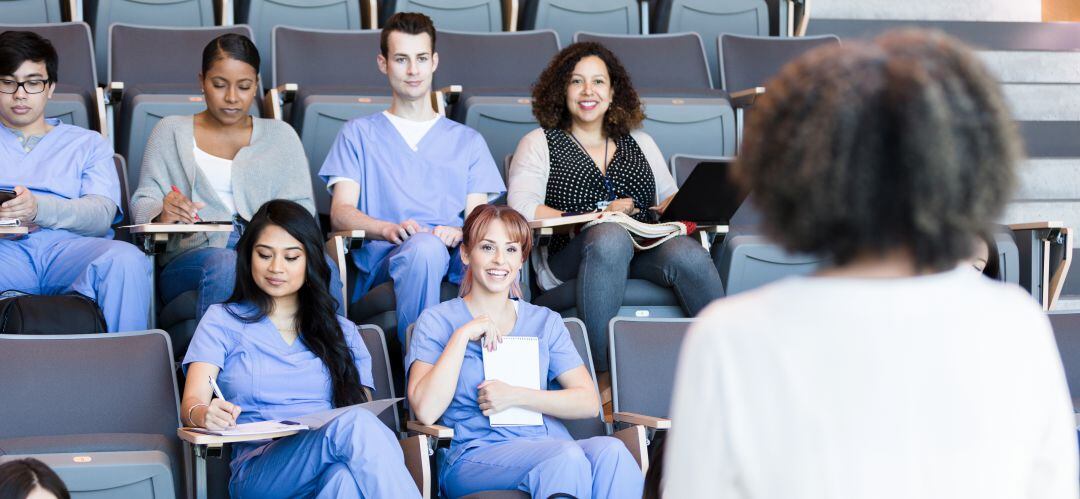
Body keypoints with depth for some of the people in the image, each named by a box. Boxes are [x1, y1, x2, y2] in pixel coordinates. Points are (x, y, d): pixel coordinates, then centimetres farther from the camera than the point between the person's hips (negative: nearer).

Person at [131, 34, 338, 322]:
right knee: (223, 264, -40)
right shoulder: (171, 131, 21)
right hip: (191, 258, -1)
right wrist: (163, 215, -13)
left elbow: (301, 206, 14)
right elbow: (143, 204, 13)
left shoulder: (280, 135, 24)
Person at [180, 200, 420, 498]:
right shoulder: (223, 320, 18)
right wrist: (204, 415, -23)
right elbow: (191, 403, 4)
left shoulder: (342, 331, 26)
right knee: (354, 425, -35)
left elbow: (364, 407, 15)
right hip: (259, 471, -2)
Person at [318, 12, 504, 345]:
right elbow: (341, 212, 7)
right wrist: (390, 229, -16)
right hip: (384, 256, -2)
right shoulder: (360, 134, 23)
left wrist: (458, 234, -12)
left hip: (455, 255, 2)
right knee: (423, 248, -40)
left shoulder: (467, 141, 29)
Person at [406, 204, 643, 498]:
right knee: (568, 456, -36)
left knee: (610, 450, -32)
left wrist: (515, 396, -4)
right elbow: (426, 411, -7)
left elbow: (589, 402, 8)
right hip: (476, 457, -4)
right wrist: (463, 336, -7)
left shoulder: (545, 322, 20)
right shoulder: (436, 321, 9)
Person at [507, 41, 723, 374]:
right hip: (571, 257, -3)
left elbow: (671, 197, 27)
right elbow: (521, 209, 0)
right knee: (611, 236, -39)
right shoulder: (540, 144, 16)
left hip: (645, 253, 3)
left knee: (688, 254, -32)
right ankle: (603, 375, -36)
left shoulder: (639, 143, 29)